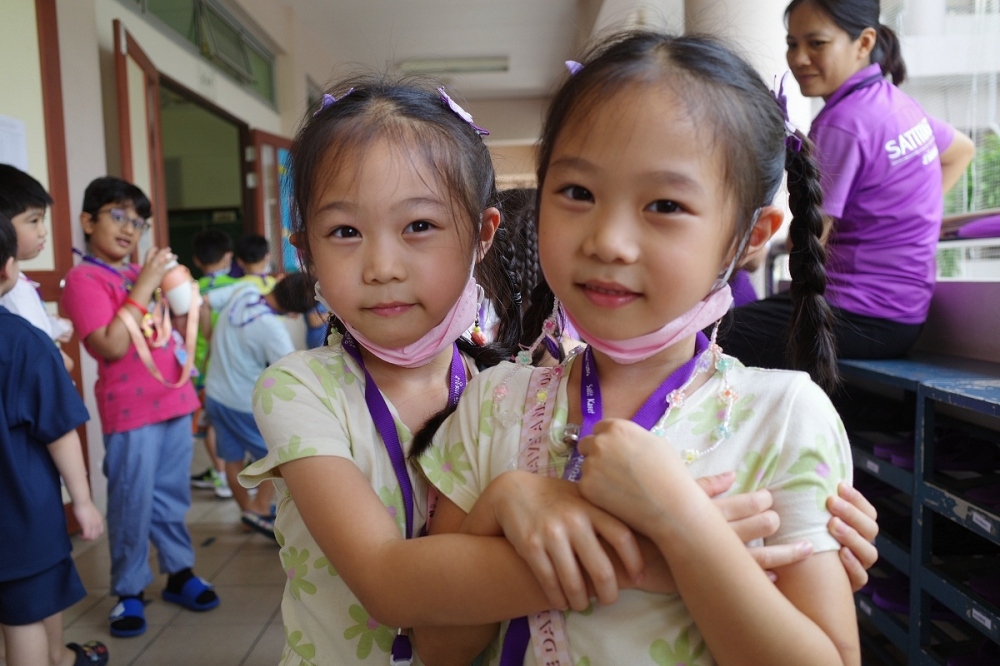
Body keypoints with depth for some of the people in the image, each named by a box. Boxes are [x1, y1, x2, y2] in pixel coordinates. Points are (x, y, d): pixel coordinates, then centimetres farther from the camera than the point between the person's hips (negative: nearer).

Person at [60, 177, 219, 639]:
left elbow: (177, 332, 19)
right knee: (132, 503, 3)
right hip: (130, 410, -6)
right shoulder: (84, 278, -8)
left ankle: (179, 573, 28)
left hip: (174, 399, 6)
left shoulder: (142, 273, 12)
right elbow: (111, 346, -20)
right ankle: (128, 592, 18)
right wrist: (145, 285, -18)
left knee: (172, 495, 15)